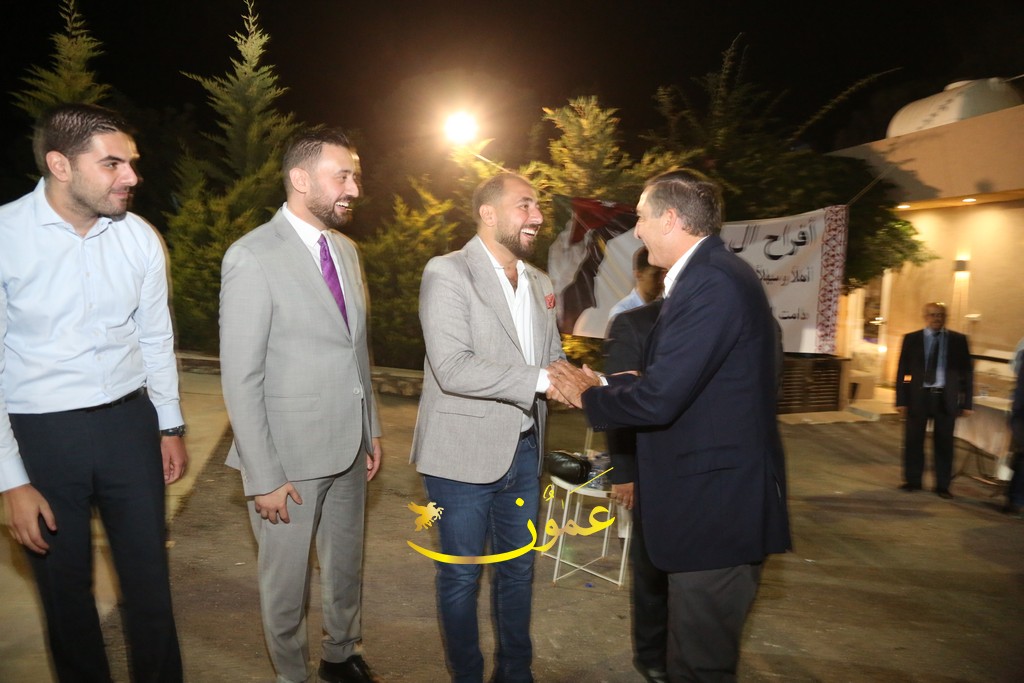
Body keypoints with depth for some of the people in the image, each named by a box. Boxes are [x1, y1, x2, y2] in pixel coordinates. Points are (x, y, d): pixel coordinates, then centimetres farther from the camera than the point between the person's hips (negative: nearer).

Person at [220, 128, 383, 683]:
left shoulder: (346, 249, 6)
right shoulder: (252, 258, -15)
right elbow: (240, 379, -15)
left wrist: (371, 429, 11)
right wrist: (263, 477, -15)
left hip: (349, 447, 7)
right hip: (291, 454, -6)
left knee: (346, 564, 23)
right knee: (287, 577, 13)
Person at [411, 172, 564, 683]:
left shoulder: (538, 282, 11)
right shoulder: (447, 273, -12)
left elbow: (552, 356, 12)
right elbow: (452, 367, -23)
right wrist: (543, 381, -25)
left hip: (524, 450, 7)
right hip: (465, 454, -6)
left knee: (519, 569, 19)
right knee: (462, 576, 10)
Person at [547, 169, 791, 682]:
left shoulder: (711, 283, -22)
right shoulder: (708, 275, 11)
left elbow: (658, 399, -26)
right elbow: (672, 379, 11)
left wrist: (587, 397, -9)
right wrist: (599, 385, 5)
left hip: (716, 506, -10)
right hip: (713, 497, 10)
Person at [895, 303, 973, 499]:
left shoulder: (958, 340, 5)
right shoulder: (911, 339, 4)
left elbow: (967, 371, 5)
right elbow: (902, 370, 2)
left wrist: (967, 402, 1)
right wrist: (901, 400, -4)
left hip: (946, 399, 0)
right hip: (918, 396, 0)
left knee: (944, 443, 6)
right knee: (913, 440, 6)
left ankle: (942, 485, 17)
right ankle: (912, 480, 19)